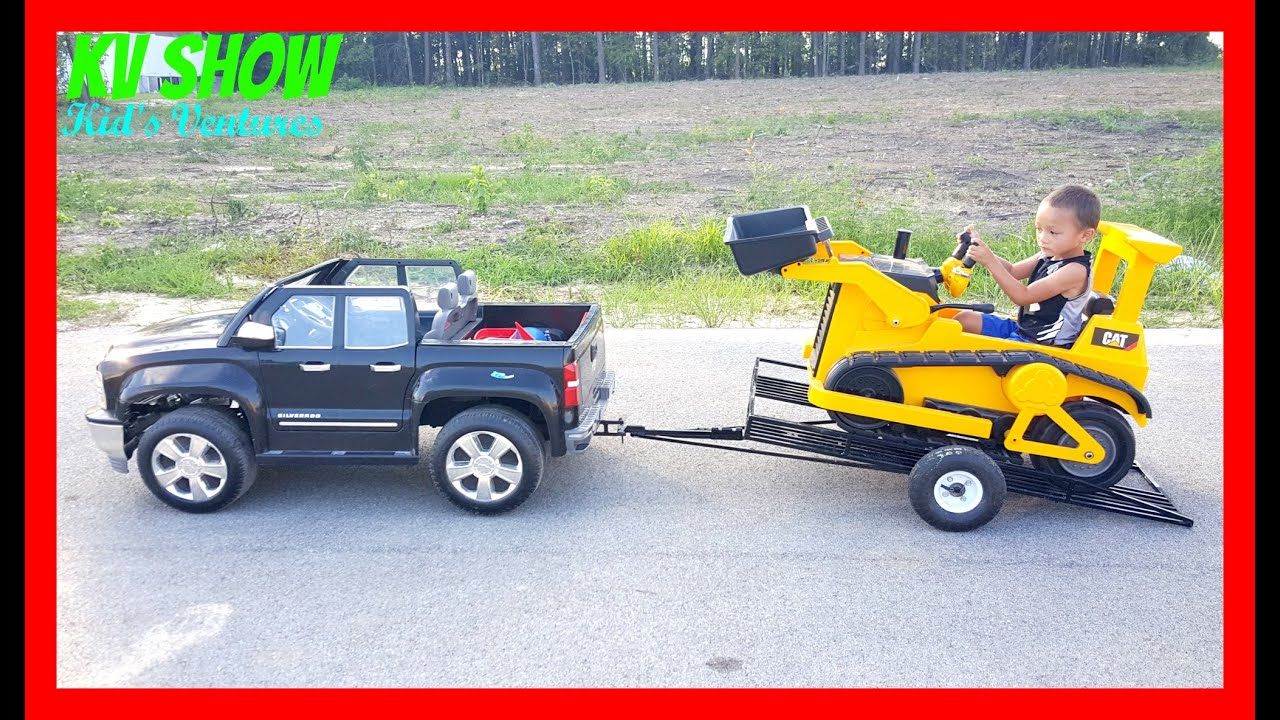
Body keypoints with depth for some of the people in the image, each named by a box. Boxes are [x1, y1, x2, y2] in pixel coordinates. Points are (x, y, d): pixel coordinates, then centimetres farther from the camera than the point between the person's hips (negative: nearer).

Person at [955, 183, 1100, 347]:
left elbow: (1023, 296, -26)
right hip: (1022, 327, 10)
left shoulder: (1075, 270, -23)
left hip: (1043, 345, -10)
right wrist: (980, 247, -6)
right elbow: (1012, 271, 10)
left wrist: (990, 262, -30)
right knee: (965, 319, 8)